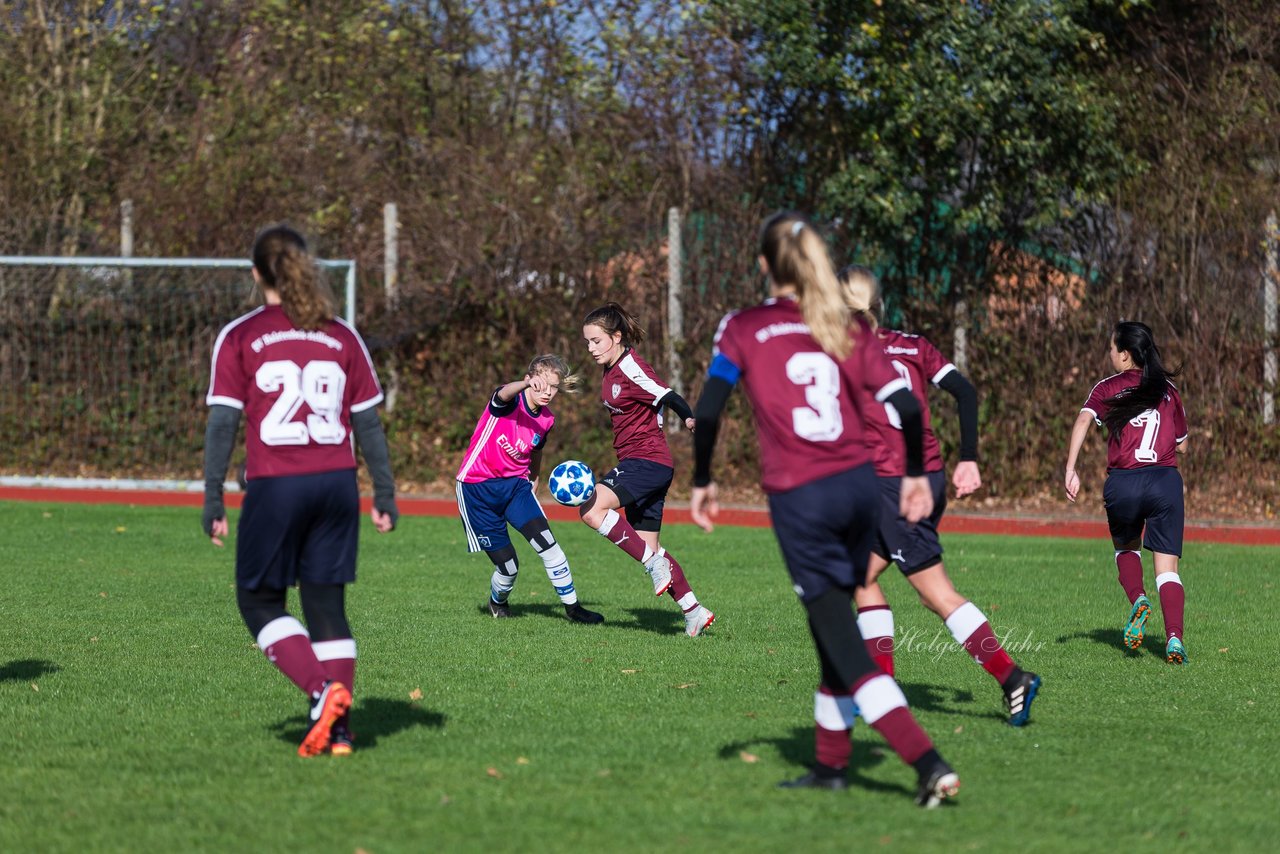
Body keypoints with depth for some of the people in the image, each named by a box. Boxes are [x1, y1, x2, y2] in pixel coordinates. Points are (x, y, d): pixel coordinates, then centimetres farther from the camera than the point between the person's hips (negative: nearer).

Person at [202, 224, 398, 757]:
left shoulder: (240, 338, 0)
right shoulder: (341, 337, 9)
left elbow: (222, 422, -4)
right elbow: (368, 421, 8)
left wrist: (212, 501, -1)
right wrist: (384, 495, 14)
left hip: (274, 487, -3)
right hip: (336, 482, 4)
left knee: (258, 600, 9)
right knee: (327, 603, 10)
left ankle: (321, 690, -12)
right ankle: (337, 728, 5)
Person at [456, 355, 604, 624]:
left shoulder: (547, 420, 3)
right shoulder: (511, 401, -16)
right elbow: (505, 393, -43)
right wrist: (528, 384, -64)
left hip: (516, 484, 5)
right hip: (476, 488, -5)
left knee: (548, 545, -14)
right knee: (507, 565, -4)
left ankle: (572, 606, -3)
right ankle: (498, 600, 29)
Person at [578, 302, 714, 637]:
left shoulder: (631, 368, -14)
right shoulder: (610, 372, 13)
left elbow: (667, 396, -25)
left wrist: (692, 419, -41)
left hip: (648, 461, -10)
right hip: (634, 462, 10)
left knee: (591, 509, -25)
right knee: (648, 547, 11)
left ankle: (655, 563, -17)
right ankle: (695, 612, 17)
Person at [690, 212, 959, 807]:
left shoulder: (742, 329, -1)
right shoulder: (847, 329, 7)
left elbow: (707, 413, -8)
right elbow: (905, 405, 1)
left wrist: (702, 482, 6)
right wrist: (915, 475, 15)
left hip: (801, 500, -4)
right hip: (860, 487, 4)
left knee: (844, 646, -2)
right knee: (836, 629, 21)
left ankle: (929, 764, -15)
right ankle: (831, 763, 30)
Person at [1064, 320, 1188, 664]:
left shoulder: (1108, 388, 7)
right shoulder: (1168, 389, 14)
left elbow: (1083, 420, -11)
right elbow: (1182, 445, 19)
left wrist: (1070, 469, -17)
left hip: (1122, 484, -1)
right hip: (1166, 481, 1)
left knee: (1126, 548, 27)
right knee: (1167, 567, 2)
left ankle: (1138, 600, -1)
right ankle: (1174, 638, -17)